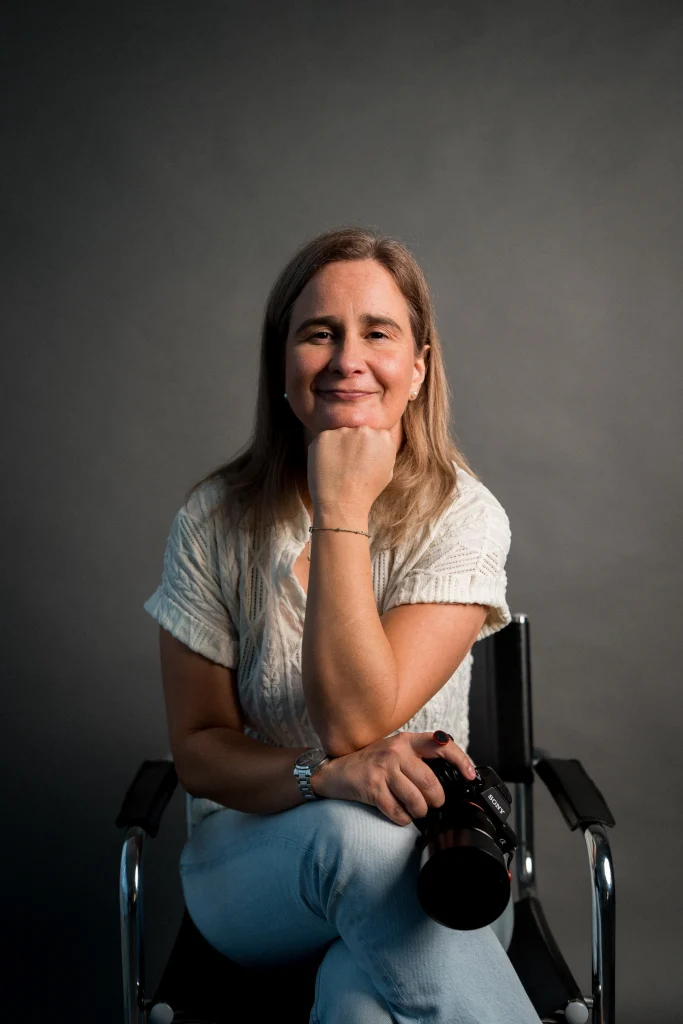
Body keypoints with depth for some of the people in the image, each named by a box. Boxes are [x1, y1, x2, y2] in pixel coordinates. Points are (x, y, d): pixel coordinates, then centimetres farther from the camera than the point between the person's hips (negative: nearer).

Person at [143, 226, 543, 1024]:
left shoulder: (464, 519, -10)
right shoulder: (214, 521, -6)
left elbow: (359, 722, -21)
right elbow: (197, 751, -3)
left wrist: (342, 510, -23)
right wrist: (325, 777, -23)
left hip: (423, 860, -2)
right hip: (250, 857, 2)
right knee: (355, 834, -34)